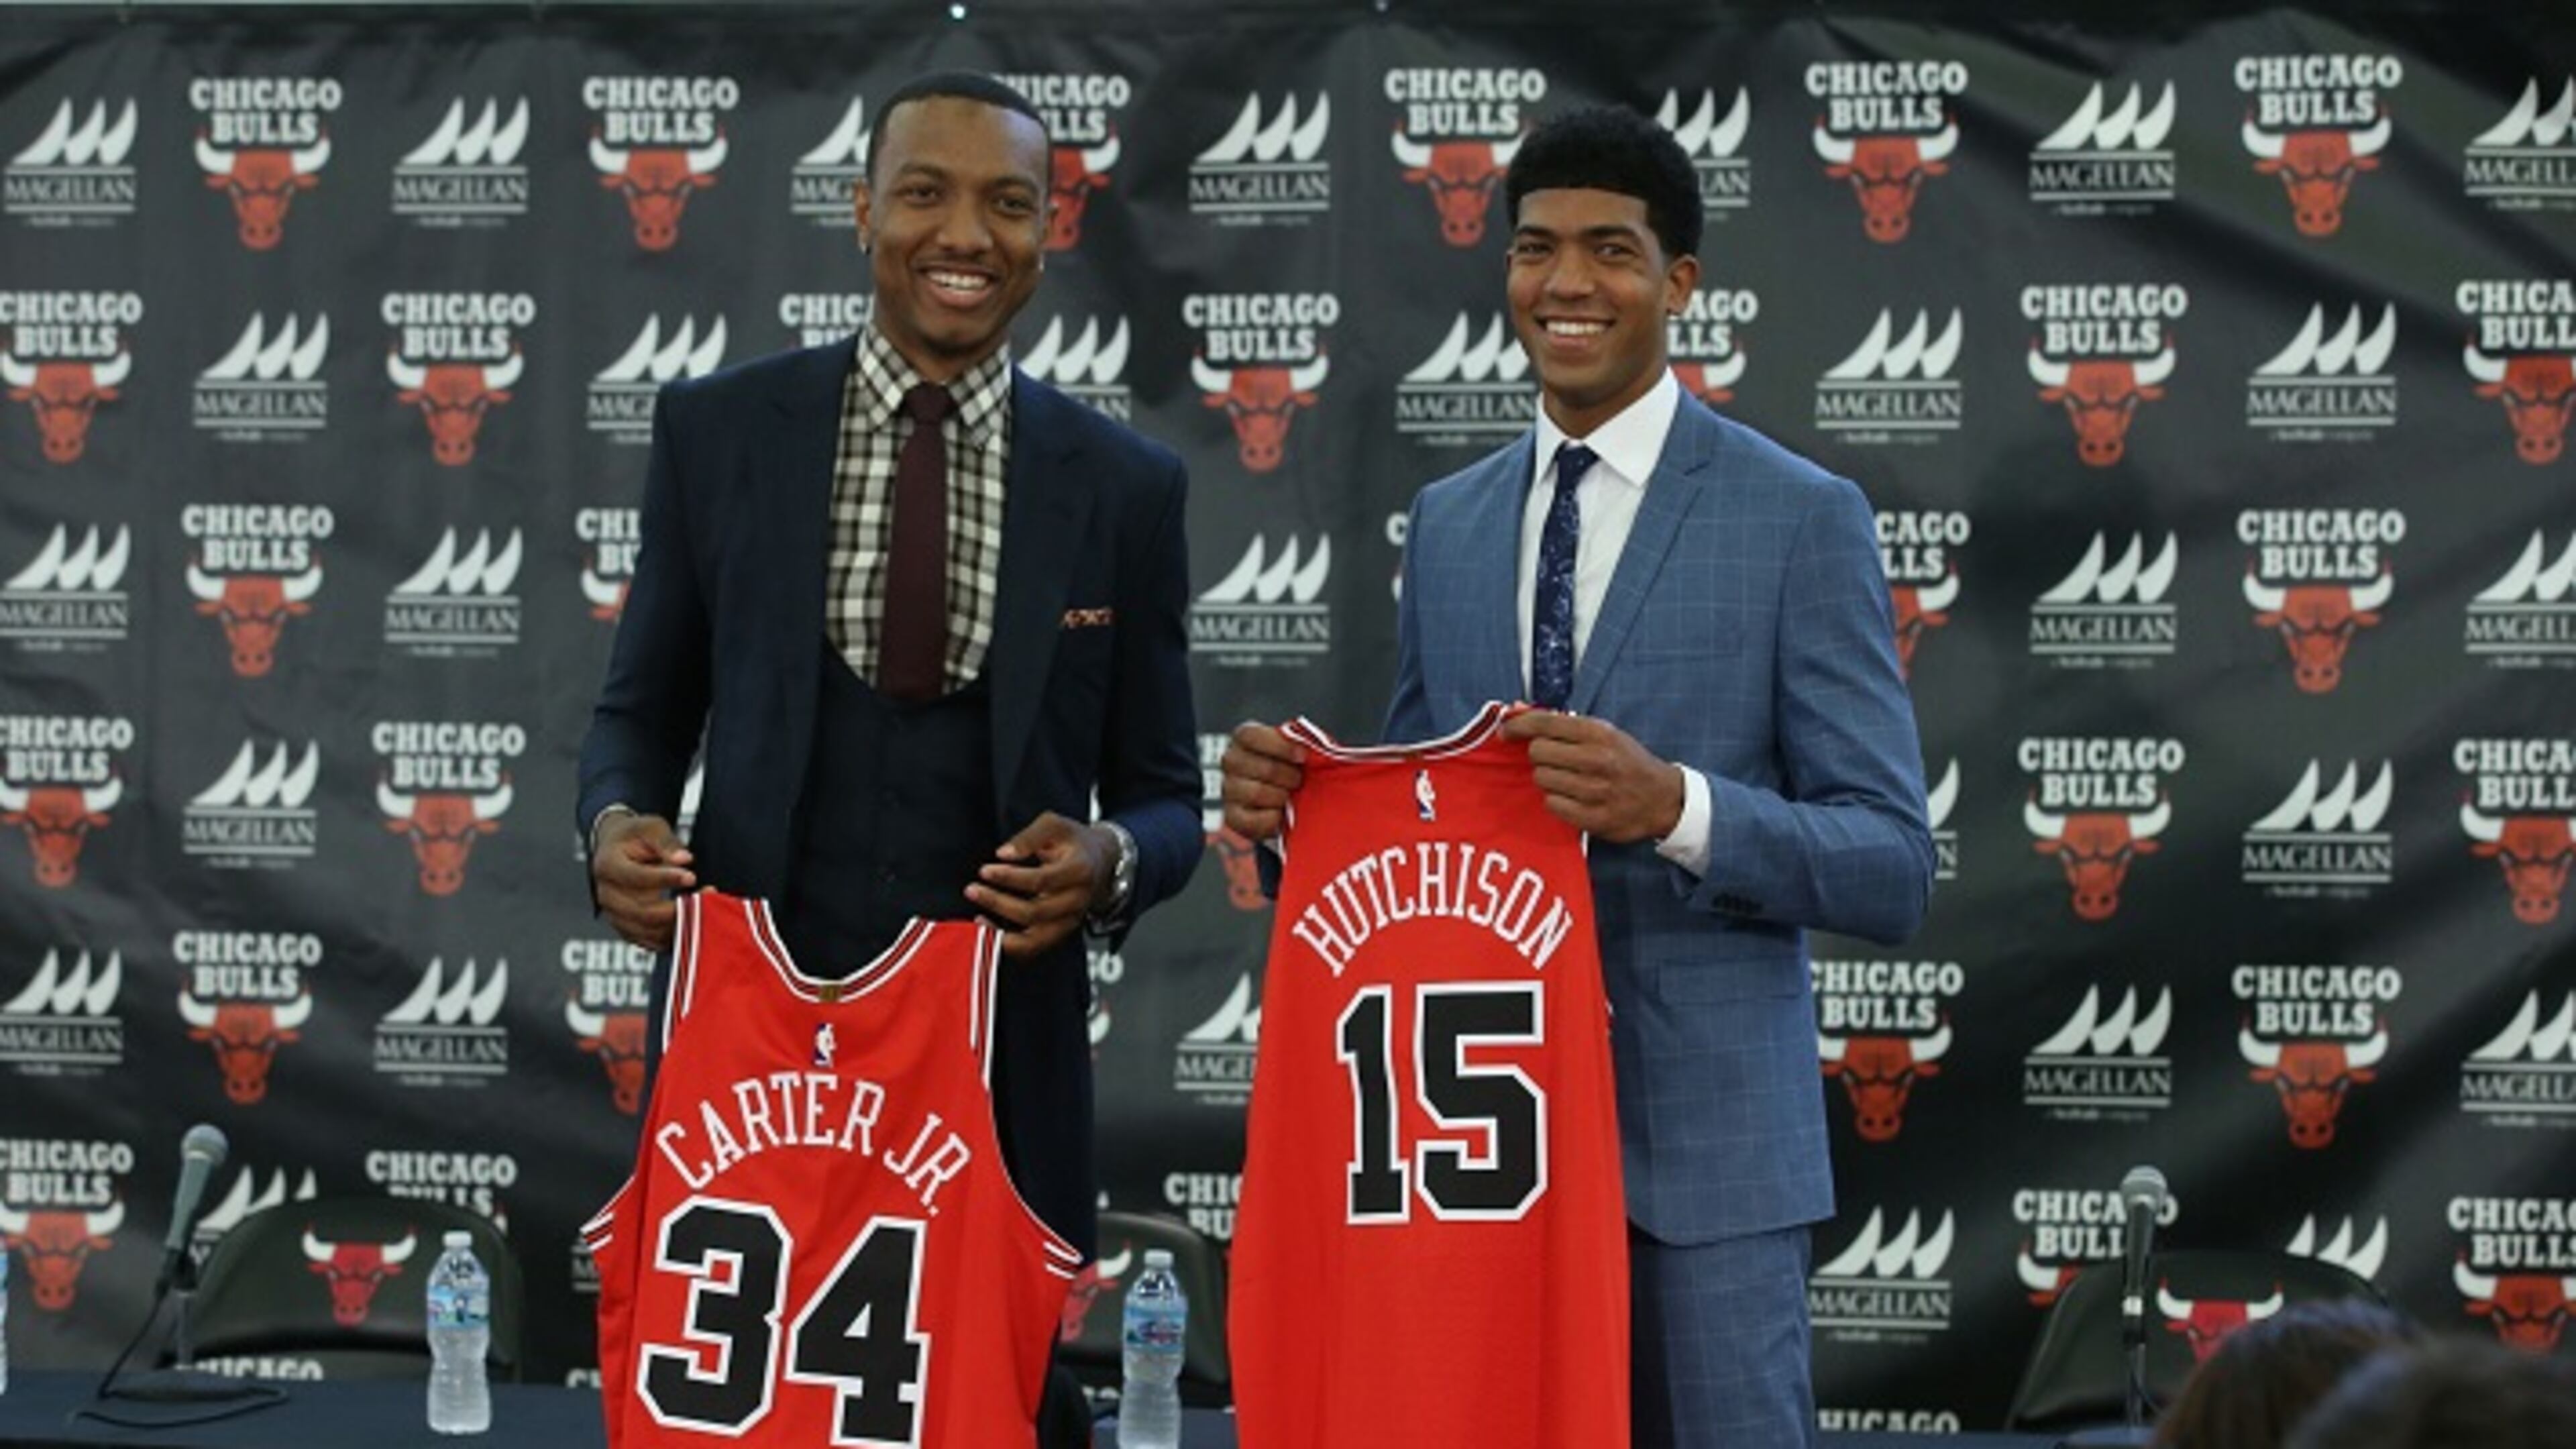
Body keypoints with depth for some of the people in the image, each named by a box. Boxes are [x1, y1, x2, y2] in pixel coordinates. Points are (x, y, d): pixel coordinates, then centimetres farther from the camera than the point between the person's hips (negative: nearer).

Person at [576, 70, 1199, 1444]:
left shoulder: (1123, 485, 3)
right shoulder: (717, 428, 3)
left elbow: (1161, 791, 7)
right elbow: (642, 705, 10)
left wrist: (1111, 861, -15)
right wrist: (616, 822, -11)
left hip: (1003, 1054, 0)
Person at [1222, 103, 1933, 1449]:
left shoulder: (1801, 519, -4)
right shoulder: (1447, 522, 12)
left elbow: (1892, 869, -8)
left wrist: (1675, 807, -25)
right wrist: (1296, 808, -6)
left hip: (1702, 1140, -4)